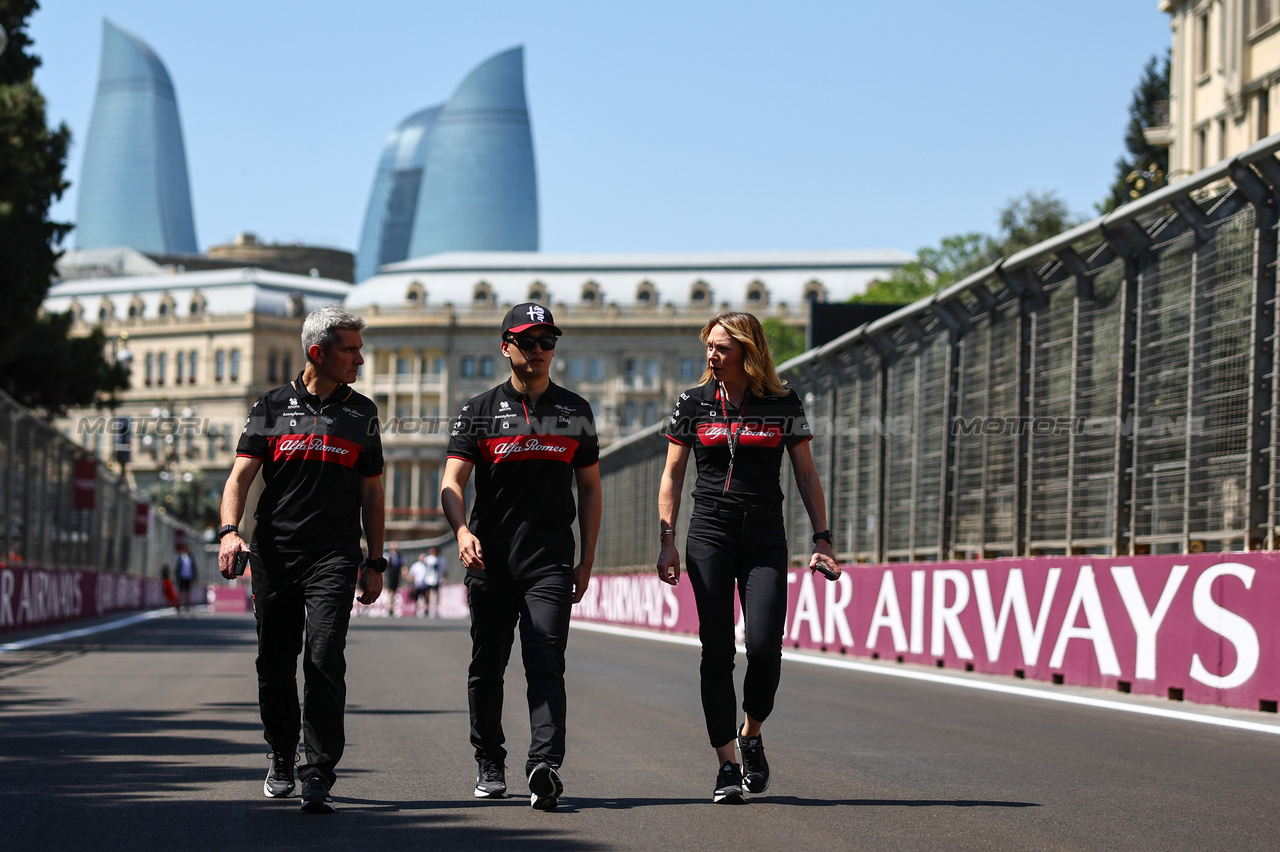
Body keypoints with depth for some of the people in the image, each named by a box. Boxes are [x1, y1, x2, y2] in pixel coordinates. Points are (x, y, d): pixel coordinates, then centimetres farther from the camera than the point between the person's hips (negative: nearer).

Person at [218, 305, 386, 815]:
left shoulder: (362, 413, 11)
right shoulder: (272, 406, 8)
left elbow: (371, 492, 15)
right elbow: (241, 474, 2)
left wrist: (375, 562, 11)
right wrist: (229, 530, -15)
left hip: (334, 557, -1)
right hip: (274, 553, 1)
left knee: (325, 662, -13)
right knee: (275, 663, 7)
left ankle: (318, 777, -14)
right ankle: (282, 759, 27)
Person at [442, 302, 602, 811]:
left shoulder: (575, 411, 12)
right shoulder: (480, 411, 6)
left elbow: (589, 488, 16)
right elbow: (452, 483, -3)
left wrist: (586, 561, 9)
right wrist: (462, 531, -23)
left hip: (550, 560, 0)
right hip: (490, 560, 0)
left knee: (546, 664, -13)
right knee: (487, 668, 8)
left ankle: (544, 768, -24)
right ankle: (490, 764, 22)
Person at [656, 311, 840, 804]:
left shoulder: (782, 405, 3)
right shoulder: (694, 404, 5)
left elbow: (806, 475, 6)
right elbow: (672, 475, 7)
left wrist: (822, 539, -1)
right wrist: (667, 540, -1)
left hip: (765, 540, -1)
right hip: (709, 537, 1)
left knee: (764, 646, -14)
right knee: (717, 651, -3)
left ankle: (752, 734, 13)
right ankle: (727, 765, 1)